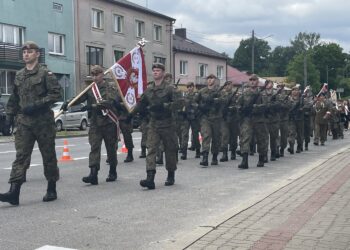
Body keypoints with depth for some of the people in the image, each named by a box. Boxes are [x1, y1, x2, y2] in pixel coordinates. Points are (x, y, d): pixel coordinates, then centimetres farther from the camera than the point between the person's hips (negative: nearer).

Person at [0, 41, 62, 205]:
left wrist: (36, 105, -18)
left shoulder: (45, 73, -3)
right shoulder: (19, 75, 15)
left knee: (48, 155, 5)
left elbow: (56, 93, -11)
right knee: (21, 155, -4)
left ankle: (51, 190, 18)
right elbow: (14, 98, 23)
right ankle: (14, 192, -10)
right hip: (24, 121, 4)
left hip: (43, 120, -4)